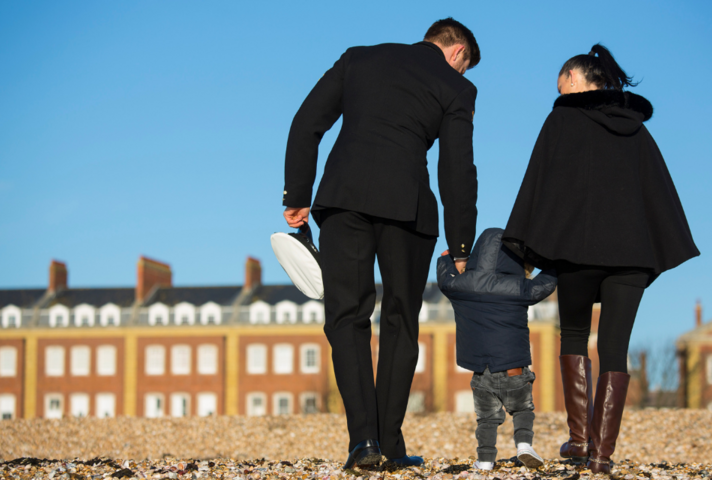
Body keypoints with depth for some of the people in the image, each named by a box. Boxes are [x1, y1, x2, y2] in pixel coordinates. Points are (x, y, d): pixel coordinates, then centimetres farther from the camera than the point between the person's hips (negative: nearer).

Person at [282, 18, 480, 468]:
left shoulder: (359, 57, 20)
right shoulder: (455, 88, 11)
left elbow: (307, 125, 13)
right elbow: (457, 173, 6)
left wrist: (297, 195, 16)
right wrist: (460, 249, 11)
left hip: (343, 198, 2)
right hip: (407, 205, -1)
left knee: (347, 317, 4)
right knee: (400, 322, 11)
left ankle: (363, 435, -10)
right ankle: (390, 442, 10)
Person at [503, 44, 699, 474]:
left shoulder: (563, 119, 6)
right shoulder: (636, 127, 18)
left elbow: (540, 182, -1)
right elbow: (660, 191, 13)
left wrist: (523, 244, 0)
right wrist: (664, 254, 12)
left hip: (578, 245, -2)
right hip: (632, 249, 3)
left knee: (574, 336, 18)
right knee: (615, 348, 4)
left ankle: (580, 437, 8)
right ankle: (602, 453, -4)